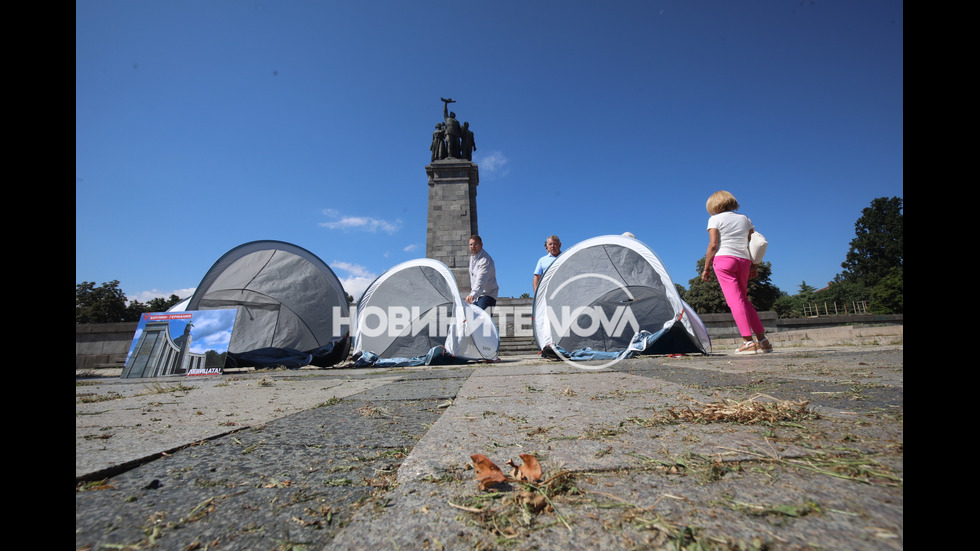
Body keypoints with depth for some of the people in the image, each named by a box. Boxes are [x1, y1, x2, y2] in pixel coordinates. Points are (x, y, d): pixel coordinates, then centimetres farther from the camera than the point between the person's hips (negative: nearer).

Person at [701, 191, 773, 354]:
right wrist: (753, 266, 19)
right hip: (744, 261, 6)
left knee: (734, 300, -9)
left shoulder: (715, 219, 4)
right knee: (744, 299, 14)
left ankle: (748, 342, -13)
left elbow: (713, 244, -6)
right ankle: (763, 340, 12)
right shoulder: (745, 219, 19)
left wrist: (706, 268, -3)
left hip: (723, 259, -6)